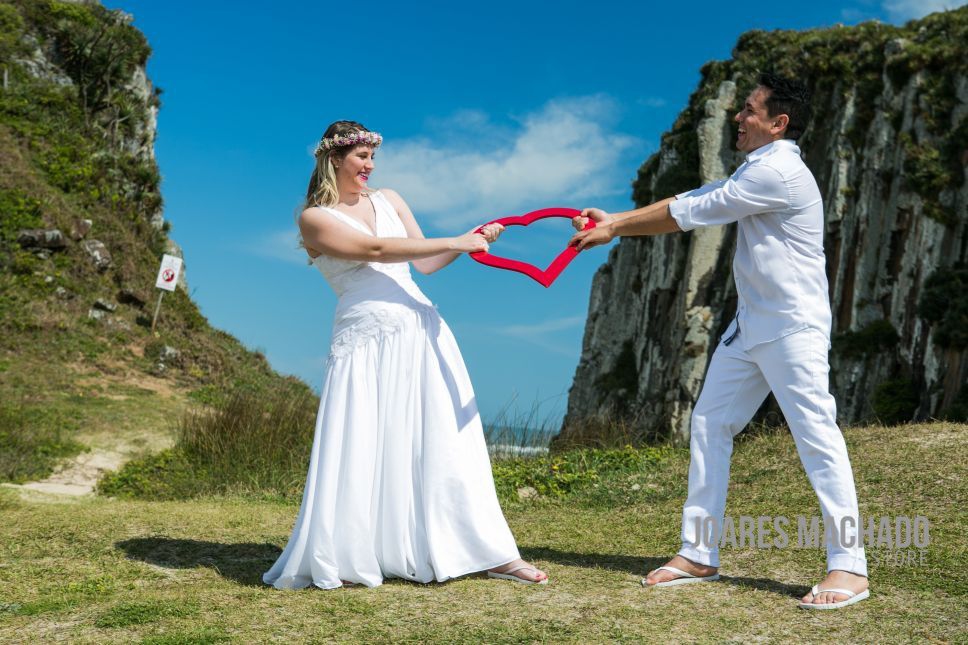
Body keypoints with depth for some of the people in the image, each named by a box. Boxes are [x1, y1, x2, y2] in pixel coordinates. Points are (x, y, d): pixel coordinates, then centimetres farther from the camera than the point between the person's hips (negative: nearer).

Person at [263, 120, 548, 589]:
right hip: (364, 341, -5)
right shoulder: (314, 218, -1)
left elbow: (425, 264, 15)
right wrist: (454, 241, -18)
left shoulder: (388, 199, 16)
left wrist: (470, 242, -1)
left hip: (419, 331, 5)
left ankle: (489, 552, 8)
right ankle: (342, 562, 10)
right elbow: (376, 250, -15)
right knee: (360, 451, -4)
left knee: (445, 441, 5)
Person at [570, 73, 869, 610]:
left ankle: (848, 566, 0)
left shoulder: (778, 172, -16)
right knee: (710, 424, 8)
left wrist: (615, 230, -6)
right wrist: (614, 221, 2)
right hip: (751, 325, 10)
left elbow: (691, 214, -15)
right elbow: (689, 202, 12)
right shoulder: (757, 170, 16)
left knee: (816, 434, -9)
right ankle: (699, 554, 15)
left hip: (793, 327, -10)